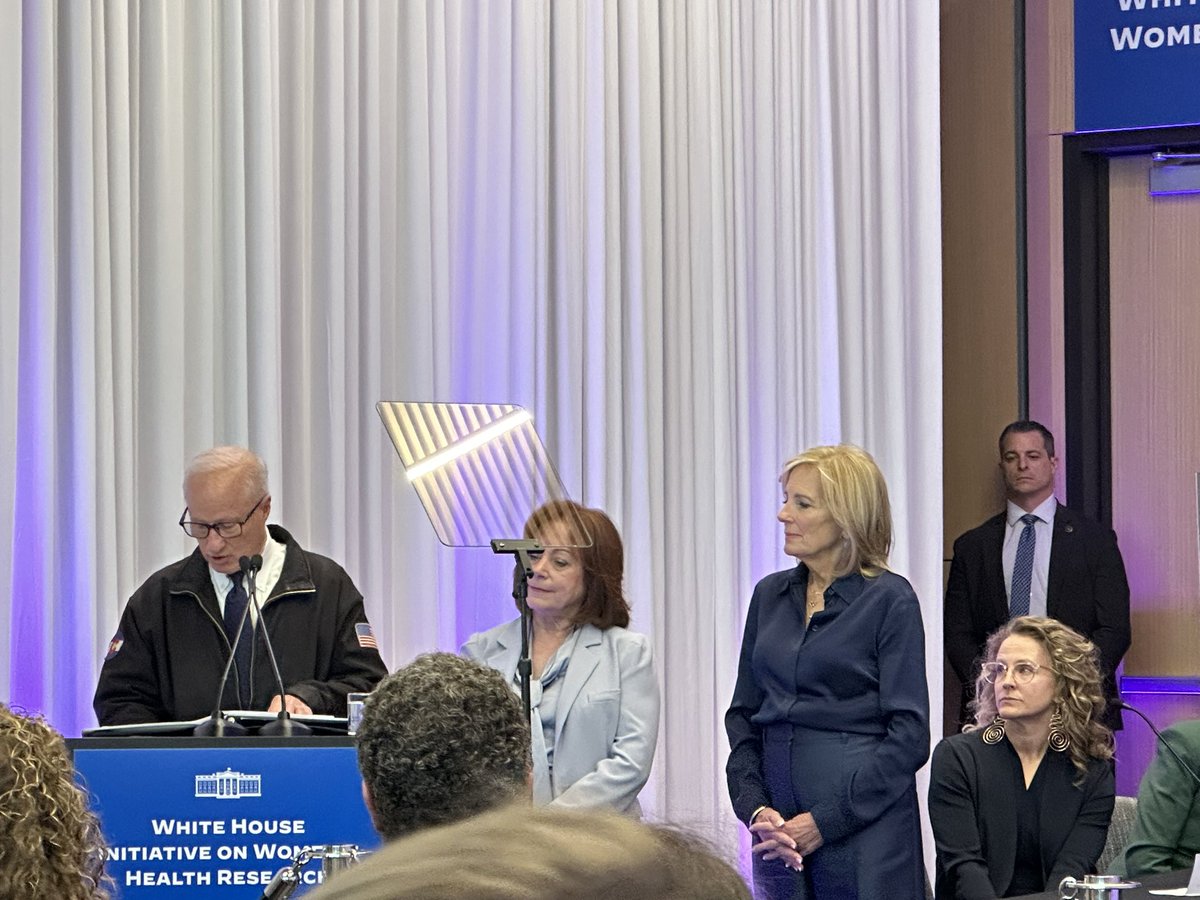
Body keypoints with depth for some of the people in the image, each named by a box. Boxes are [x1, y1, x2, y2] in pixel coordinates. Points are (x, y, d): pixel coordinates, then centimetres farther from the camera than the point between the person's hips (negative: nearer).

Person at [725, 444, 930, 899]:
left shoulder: (890, 599, -5)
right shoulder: (771, 595, 11)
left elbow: (909, 735, -9)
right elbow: (744, 714, 13)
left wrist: (825, 820, -13)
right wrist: (755, 807, -3)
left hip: (864, 833, -5)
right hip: (780, 832, 5)